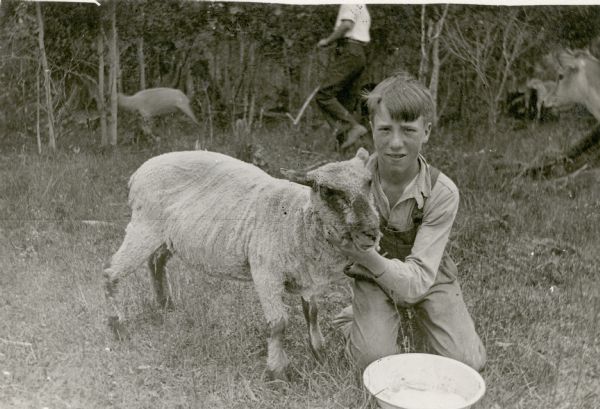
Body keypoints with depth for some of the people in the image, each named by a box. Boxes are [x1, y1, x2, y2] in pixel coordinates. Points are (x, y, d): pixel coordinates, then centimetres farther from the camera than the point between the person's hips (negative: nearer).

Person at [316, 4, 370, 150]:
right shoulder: (363, 8, 26)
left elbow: (347, 24, -20)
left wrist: (327, 41, -9)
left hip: (348, 53, -10)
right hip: (360, 54, 10)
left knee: (323, 96, -15)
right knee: (343, 101, 8)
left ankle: (354, 126, -24)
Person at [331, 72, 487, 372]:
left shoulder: (442, 193, -27)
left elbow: (417, 282, -32)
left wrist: (368, 257, -49)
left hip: (427, 278, 1)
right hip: (373, 277, -1)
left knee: (468, 364, -10)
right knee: (375, 359, -23)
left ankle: (419, 315, 18)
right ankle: (356, 317, 11)